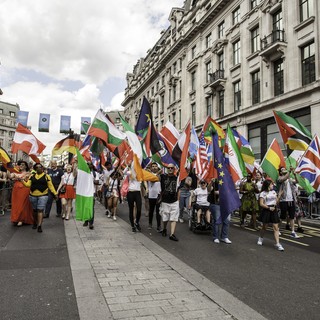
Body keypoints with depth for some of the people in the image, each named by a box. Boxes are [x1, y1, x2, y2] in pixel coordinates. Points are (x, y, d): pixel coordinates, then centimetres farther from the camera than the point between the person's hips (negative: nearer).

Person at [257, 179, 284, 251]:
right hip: (266, 211, -4)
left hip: (273, 211, 4)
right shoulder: (263, 193, -6)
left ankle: (277, 244, -5)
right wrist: (269, 208, -18)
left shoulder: (274, 192, 11)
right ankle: (260, 238, 33)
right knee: (264, 227, 10)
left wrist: (279, 196, -2)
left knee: (276, 228, -3)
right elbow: (261, 204, -12)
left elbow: (276, 202, 13)